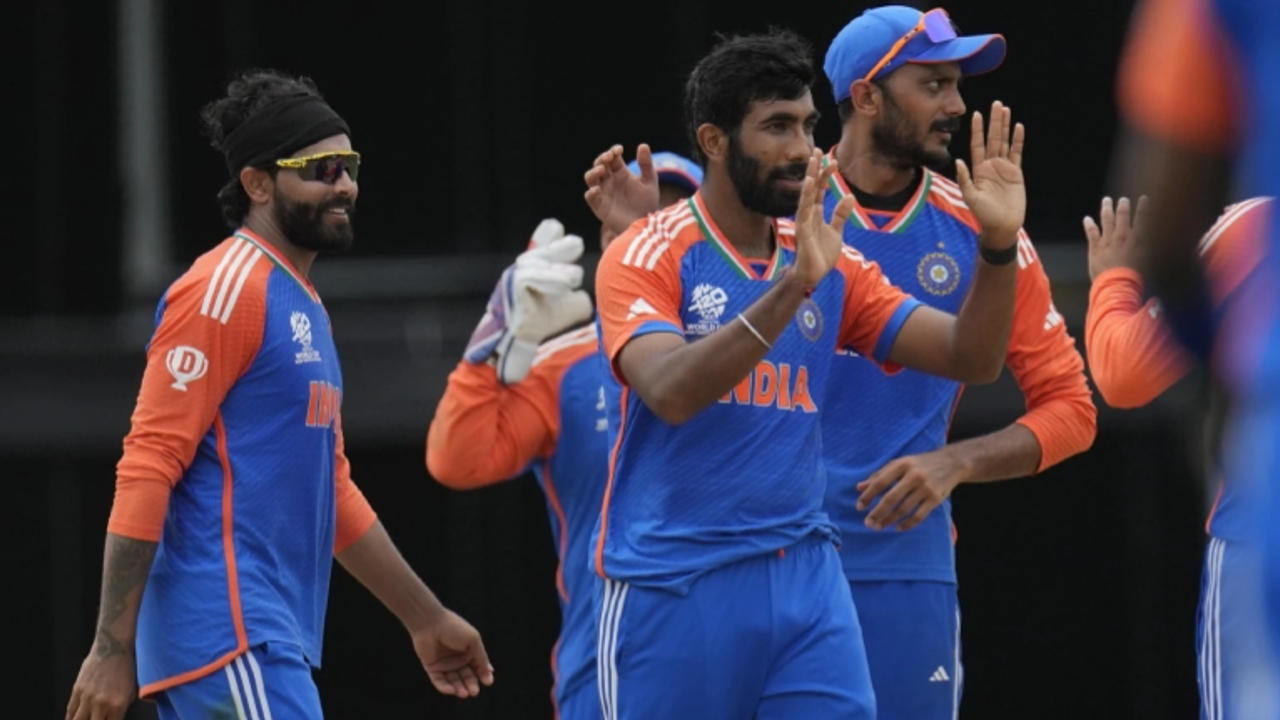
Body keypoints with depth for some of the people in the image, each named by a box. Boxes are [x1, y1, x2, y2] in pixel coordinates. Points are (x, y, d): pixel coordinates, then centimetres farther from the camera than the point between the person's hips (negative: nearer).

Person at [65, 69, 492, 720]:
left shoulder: (301, 306, 21)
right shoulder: (225, 289, -8)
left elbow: (331, 490, 29)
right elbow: (147, 467, -15)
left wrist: (426, 618, 30)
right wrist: (112, 648, -20)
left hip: (266, 641, 10)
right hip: (230, 641, -10)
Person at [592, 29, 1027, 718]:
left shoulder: (832, 262, 11)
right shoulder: (648, 255, -6)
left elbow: (967, 359, 7)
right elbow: (670, 392, -24)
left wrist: (998, 246, -10)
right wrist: (793, 286, -32)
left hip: (807, 581, 4)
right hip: (674, 585, -4)